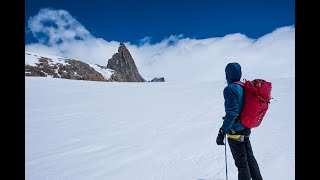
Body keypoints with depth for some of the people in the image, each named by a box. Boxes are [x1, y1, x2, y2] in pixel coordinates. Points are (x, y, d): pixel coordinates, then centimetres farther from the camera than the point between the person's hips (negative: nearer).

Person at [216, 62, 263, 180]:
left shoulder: (230, 89, -20)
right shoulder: (244, 87, 4)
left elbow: (232, 112, -26)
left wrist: (222, 132, -24)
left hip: (235, 131, -8)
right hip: (246, 129, 8)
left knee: (241, 162, 6)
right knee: (249, 157, 23)